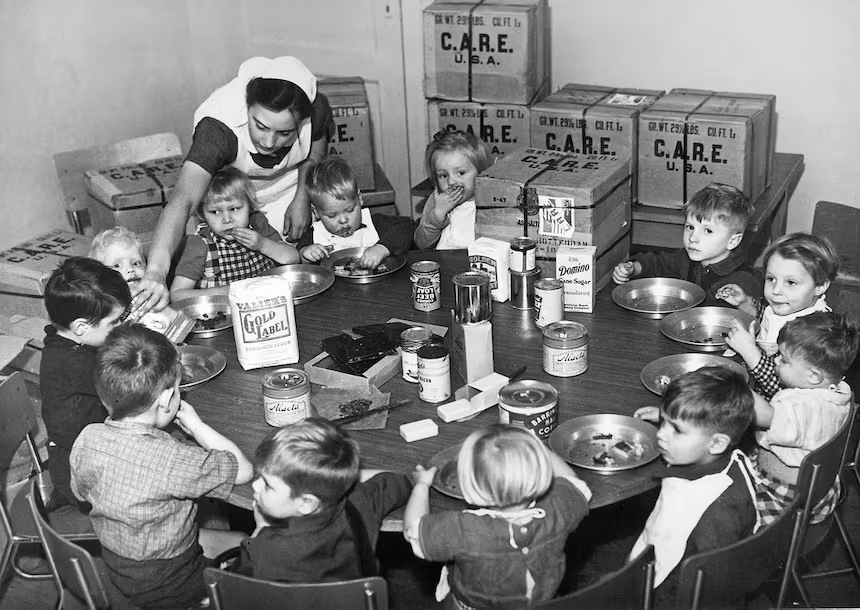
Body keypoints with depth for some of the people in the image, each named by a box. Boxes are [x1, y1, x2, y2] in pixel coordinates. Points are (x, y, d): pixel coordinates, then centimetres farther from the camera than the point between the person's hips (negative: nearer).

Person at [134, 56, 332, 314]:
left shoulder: (317, 109, -33)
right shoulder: (218, 127, -44)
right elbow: (182, 200, -58)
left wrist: (302, 198, -16)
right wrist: (156, 272, -71)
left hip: (289, 186, 2)